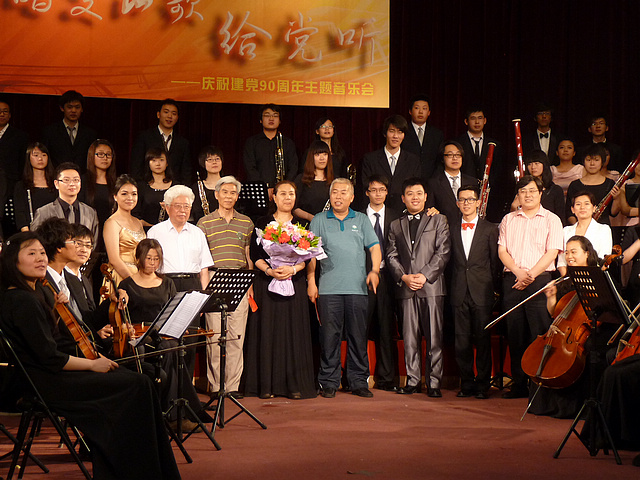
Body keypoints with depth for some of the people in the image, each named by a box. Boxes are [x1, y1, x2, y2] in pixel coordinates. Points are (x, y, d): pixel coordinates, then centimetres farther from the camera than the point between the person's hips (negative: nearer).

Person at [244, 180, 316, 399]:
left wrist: (292, 269, -16)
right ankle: (267, 385, 2)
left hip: (295, 283, 1)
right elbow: (255, 254, 0)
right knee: (268, 332, -3)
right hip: (266, 283, -1)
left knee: (294, 332, -2)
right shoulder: (263, 223, 7)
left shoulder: (301, 225, 11)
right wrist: (269, 270, -17)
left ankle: (295, 385, 1)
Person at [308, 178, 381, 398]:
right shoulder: (319, 221, 10)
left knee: (358, 335, 2)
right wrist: (311, 280, -3)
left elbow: (374, 247, 10)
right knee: (329, 336, -2)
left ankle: (358, 382, 9)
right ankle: (329, 382, 5)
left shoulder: (361, 220, 14)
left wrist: (374, 271, -6)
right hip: (329, 288, -1)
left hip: (357, 287, 1)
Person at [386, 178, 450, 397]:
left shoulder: (438, 220, 10)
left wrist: (424, 275, -11)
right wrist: (404, 276, -6)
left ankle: (434, 383, 0)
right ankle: (413, 381, 9)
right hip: (406, 288, 3)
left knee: (434, 337, -4)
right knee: (409, 337, 2)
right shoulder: (395, 225, 19)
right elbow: (391, 256, 11)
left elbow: (443, 252, 0)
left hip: (432, 286, -3)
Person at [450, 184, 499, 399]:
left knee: (483, 339, -2)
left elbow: (496, 262, 3)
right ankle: (466, 383, 11)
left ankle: (482, 384, 6)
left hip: (482, 292, -2)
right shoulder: (452, 230, 12)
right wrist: (452, 285, 5)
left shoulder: (489, 229, 4)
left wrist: (494, 288, 0)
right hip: (459, 292, 2)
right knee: (461, 340, 3)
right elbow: (449, 260, 15)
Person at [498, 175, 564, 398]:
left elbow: (551, 253, -3)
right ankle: (519, 383, 8)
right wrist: (518, 271, -8)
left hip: (540, 280, -3)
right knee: (515, 334, 3)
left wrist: (531, 274, -14)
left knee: (540, 334, -9)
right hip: (512, 280, 3)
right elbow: (502, 251, 9)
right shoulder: (508, 220, 17)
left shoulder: (551, 220, 7)